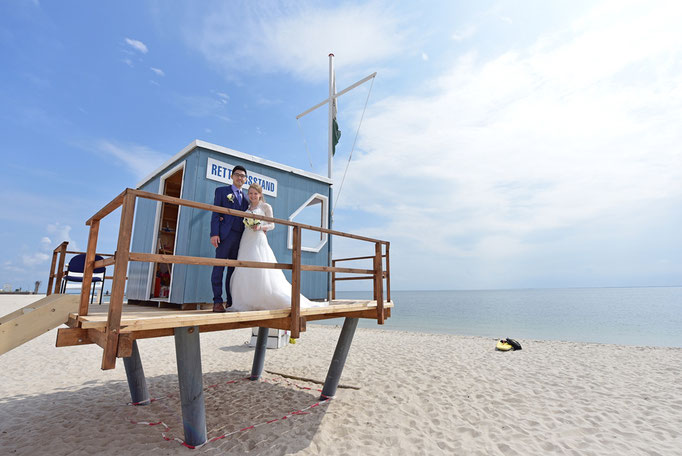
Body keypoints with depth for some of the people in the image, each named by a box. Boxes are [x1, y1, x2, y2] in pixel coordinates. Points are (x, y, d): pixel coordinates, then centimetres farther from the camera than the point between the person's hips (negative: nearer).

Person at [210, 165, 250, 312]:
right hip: (225, 234, -4)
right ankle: (217, 301, -1)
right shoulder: (221, 191, 9)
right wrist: (214, 233, -11)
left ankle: (231, 301, 12)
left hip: (240, 237, 4)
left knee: (233, 269, 7)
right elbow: (215, 214, 0)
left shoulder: (245, 198, 21)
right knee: (219, 267, -5)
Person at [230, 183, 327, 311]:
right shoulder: (247, 207, 18)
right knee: (244, 273, 2)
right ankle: (248, 303, 10)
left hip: (259, 240, -5)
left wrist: (261, 227, -16)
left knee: (262, 272, -11)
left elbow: (272, 225, 3)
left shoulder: (266, 206, 4)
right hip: (246, 241, 6)